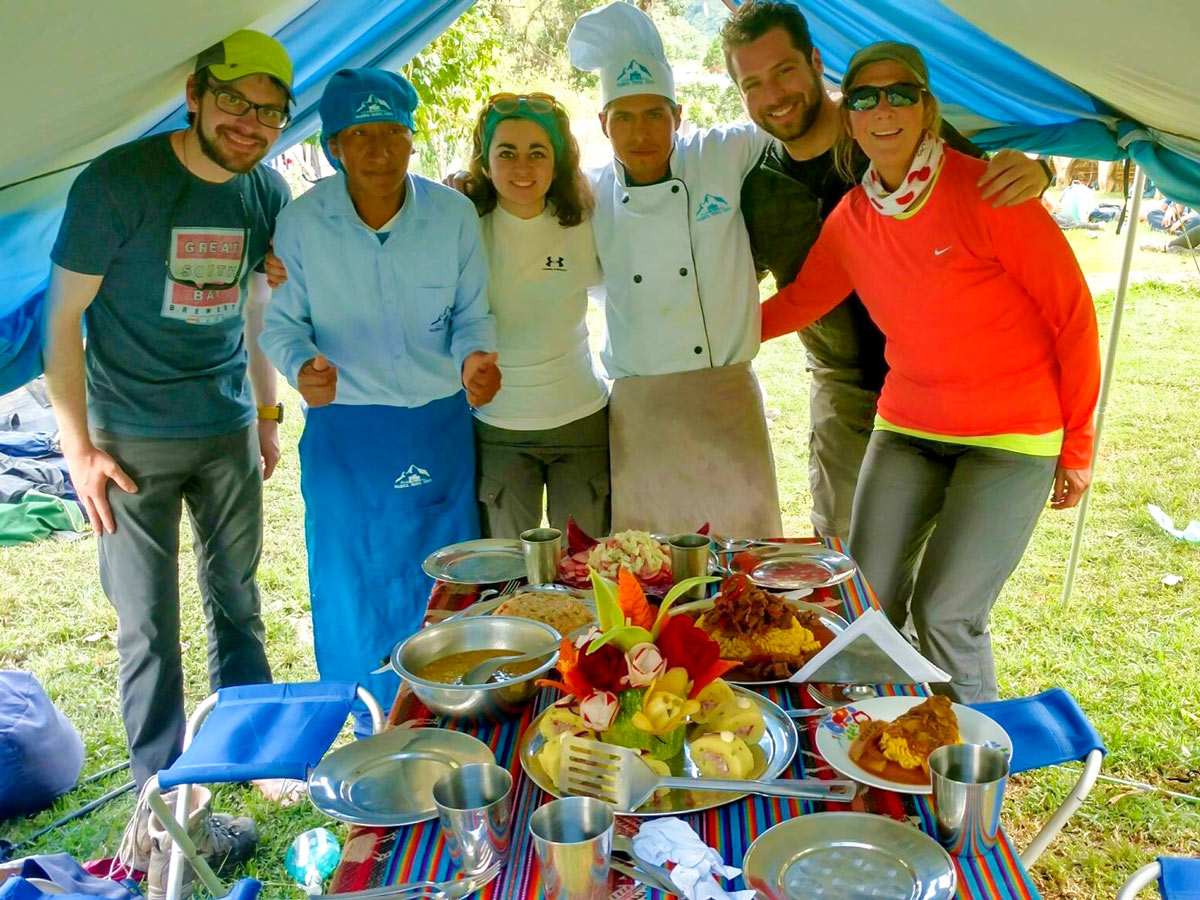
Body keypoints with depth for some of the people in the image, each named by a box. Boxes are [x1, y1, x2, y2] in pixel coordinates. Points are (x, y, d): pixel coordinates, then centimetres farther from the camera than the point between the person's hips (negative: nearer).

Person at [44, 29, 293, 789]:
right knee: (148, 626, 4)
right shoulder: (118, 184, -14)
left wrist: (268, 414, 15)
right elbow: (63, 320, -10)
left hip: (229, 432, 4)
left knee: (238, 604, 13)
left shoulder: (268, 192, 1)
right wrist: (79, 448, -11)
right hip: (134, 440, -4)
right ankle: (163, 786, 21)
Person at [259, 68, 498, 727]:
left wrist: (475, 357, -20)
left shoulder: (453, 214, -6)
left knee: (444, 587, 12)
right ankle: (367, 733, 33)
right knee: (353, 587, 9)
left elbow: (472, 316, 2)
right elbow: (280, 322, 0)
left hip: (441, 426, 1)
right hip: (342, 430, -1)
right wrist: (301, 365, -22)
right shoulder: (301, 222, -9)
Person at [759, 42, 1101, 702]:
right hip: (906, 428, 5)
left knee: (946, 616, -7)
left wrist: (1077, 447, -4)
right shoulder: (851, 219, 1)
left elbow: (1072, 312, -9)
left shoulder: (984, 190, -13)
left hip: (1012, 437, -4)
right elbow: (801, 301, 17)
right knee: (868, 601, 1)